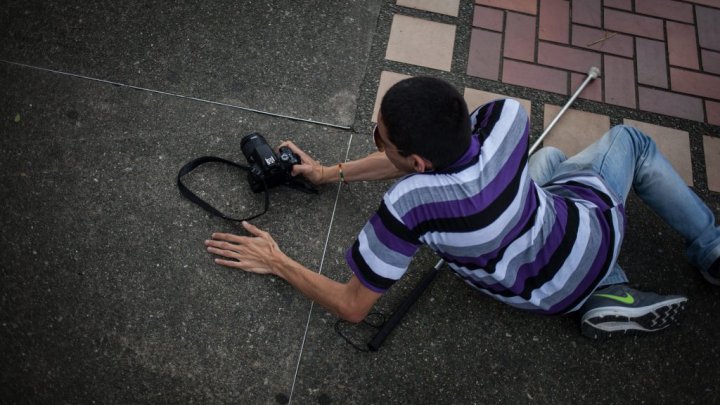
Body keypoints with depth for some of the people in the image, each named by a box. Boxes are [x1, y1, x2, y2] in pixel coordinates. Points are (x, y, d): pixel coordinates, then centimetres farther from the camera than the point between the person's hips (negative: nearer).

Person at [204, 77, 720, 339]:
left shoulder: (406, 204, -40)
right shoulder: (505, 117, -32)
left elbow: (353, 306, -27)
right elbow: (425, 151, -13)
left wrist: (277, 262, -17)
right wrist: (332, 172, -9)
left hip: (552, 291, -1)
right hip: (595, 217, 1)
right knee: (631, 140, 31)